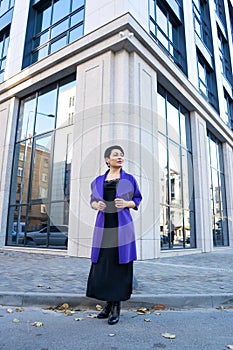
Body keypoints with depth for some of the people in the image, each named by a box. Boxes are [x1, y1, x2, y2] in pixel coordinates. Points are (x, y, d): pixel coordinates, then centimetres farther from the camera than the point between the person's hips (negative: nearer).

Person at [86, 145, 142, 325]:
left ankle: (116, 307, 13)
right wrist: (97, 205, -7)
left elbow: (137, 200, 7)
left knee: (120, 265, -1)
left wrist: (126, 204, -12)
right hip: (103, 226, 3)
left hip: (122, 226, -2)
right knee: (102, 264, 4)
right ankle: (108, 303, 22)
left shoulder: (129, 179, 5)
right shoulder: (98, 181, 11)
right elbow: (93, 201, 16)